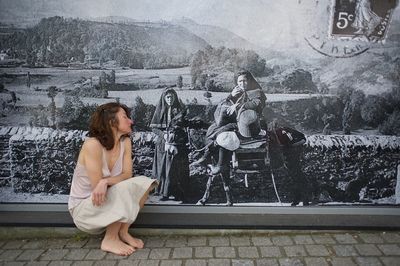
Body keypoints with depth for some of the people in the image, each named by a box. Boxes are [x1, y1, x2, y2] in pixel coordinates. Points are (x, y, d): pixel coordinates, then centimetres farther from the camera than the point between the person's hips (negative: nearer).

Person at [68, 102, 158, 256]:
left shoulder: (125, 142, -5)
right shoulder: (92, 144, -25)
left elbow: (127, 174, -14)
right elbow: (97, 187, -24)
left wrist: (106, 182, -30)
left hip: (108, 203, 6)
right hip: (82, 208, -6)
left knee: (143, 183, -15)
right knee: (125, 188, -30)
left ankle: (123, 232, -3)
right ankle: (110, 239, -11)